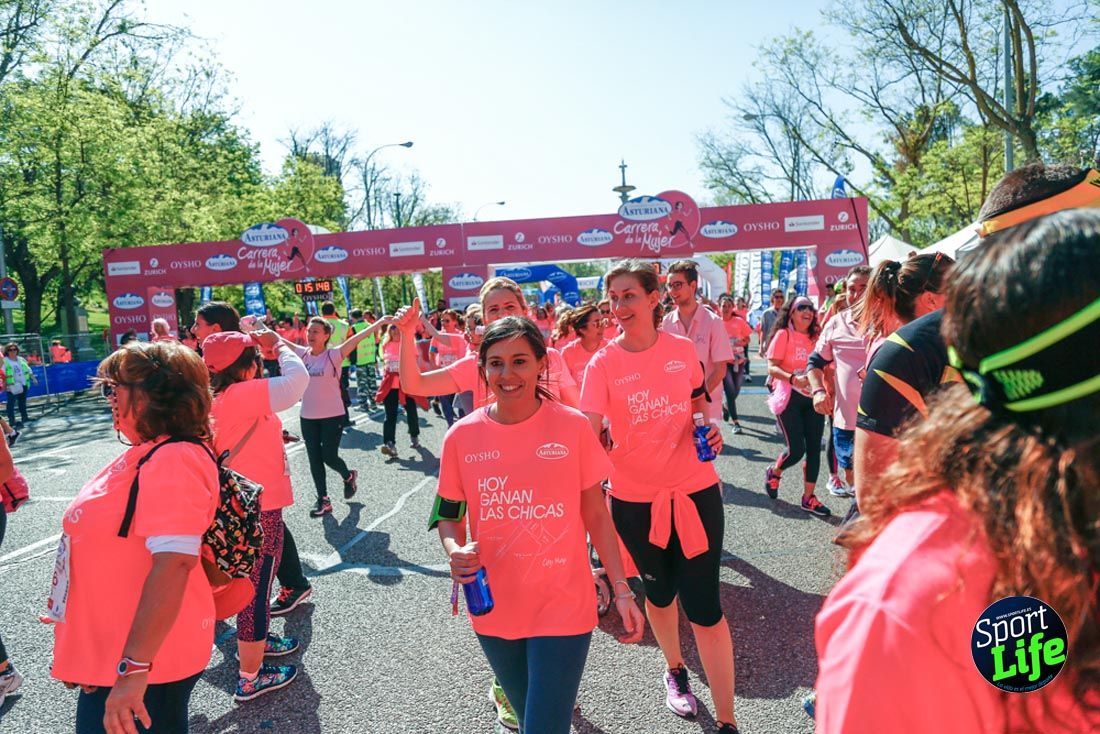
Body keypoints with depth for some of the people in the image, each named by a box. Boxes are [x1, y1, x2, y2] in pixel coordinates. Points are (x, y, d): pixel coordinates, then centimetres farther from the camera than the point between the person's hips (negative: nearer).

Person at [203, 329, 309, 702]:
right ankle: (250, 677, 13)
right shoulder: (243, 394, -22)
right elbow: (297, 379, -24)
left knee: (254, 580, 26)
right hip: (259, 508, -9)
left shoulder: (217, 399, 5)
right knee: (257, 586, 2)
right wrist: (278, 343, -12)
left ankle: (258, 639, 46)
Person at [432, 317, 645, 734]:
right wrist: (455, 550, -15)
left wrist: (622, 589, -4)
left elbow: (596, 516, -2)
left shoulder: (572, 426, -11)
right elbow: (448, 515, 5)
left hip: (562, 609, -2)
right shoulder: (462, 437, -7)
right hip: (494, 610, 3)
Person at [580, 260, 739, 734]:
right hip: (635, 499, 0)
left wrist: (711, 431, -6)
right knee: (660, 593, 20)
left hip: (696, 490, 0)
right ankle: (675, 670, 49)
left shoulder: (683, 349, -4)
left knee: (704, 606, 1)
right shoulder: (603, 365, -10)